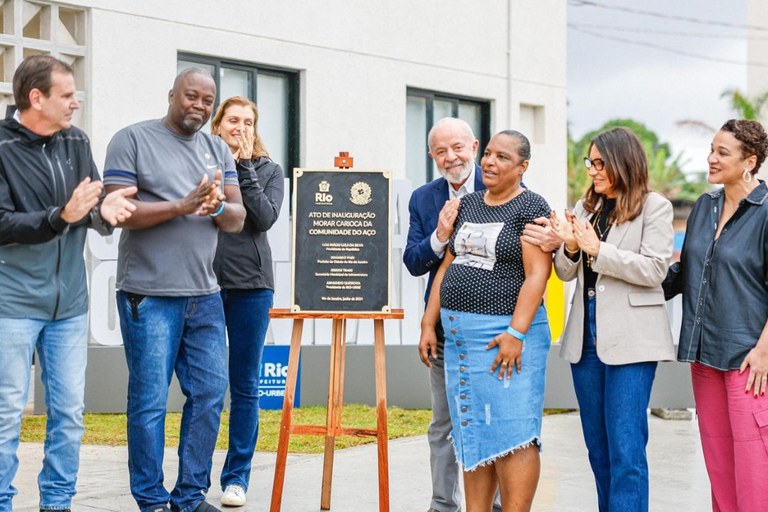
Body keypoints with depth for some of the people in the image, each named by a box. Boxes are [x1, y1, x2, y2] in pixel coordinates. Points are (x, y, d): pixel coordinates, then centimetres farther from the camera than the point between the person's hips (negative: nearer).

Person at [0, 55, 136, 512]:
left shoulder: (76, 142, 7)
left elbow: (96, 209, 5)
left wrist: (105, 210, -19)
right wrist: (62, 216, -25)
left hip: (70, 302, 5)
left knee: (70, 412, 9)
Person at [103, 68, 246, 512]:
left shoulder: (219, 150, 14)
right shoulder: (132, 140, -1)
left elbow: (238, 218, 9)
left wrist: (217, 206, -14)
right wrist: (183, 206, -18)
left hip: (205, 295, 6)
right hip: (149, 296, -5)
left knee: (210, 396, 6)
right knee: (150, 401, -2)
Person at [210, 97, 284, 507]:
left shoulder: (267, 169, 8)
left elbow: (266, 217, -7)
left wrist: (243, 166, -9)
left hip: (250, 285, 1)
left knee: (245, 385, 5)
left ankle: (237, 476, 13)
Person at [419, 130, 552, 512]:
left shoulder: (530, 208, -5)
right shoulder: (468, 205, 15)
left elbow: (537, 275, -13)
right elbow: (446, 267, 17)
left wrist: (515, 333, -21)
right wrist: (429, 323, 11)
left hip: (505, 334, -7)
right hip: (459, 335, 7)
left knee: (510, 434, -7)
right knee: (472, 434, 9)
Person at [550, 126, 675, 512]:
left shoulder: (654, 207, -3)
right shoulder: (585, 208, 11)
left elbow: (654, 269, -12)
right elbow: (566, 273, 11)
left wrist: (597, 249, -17)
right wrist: (570, 248, -10)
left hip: (629, 338, -6)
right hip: (585, 335, 6)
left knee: (625, 450, -7)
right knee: (598, 448, 14)